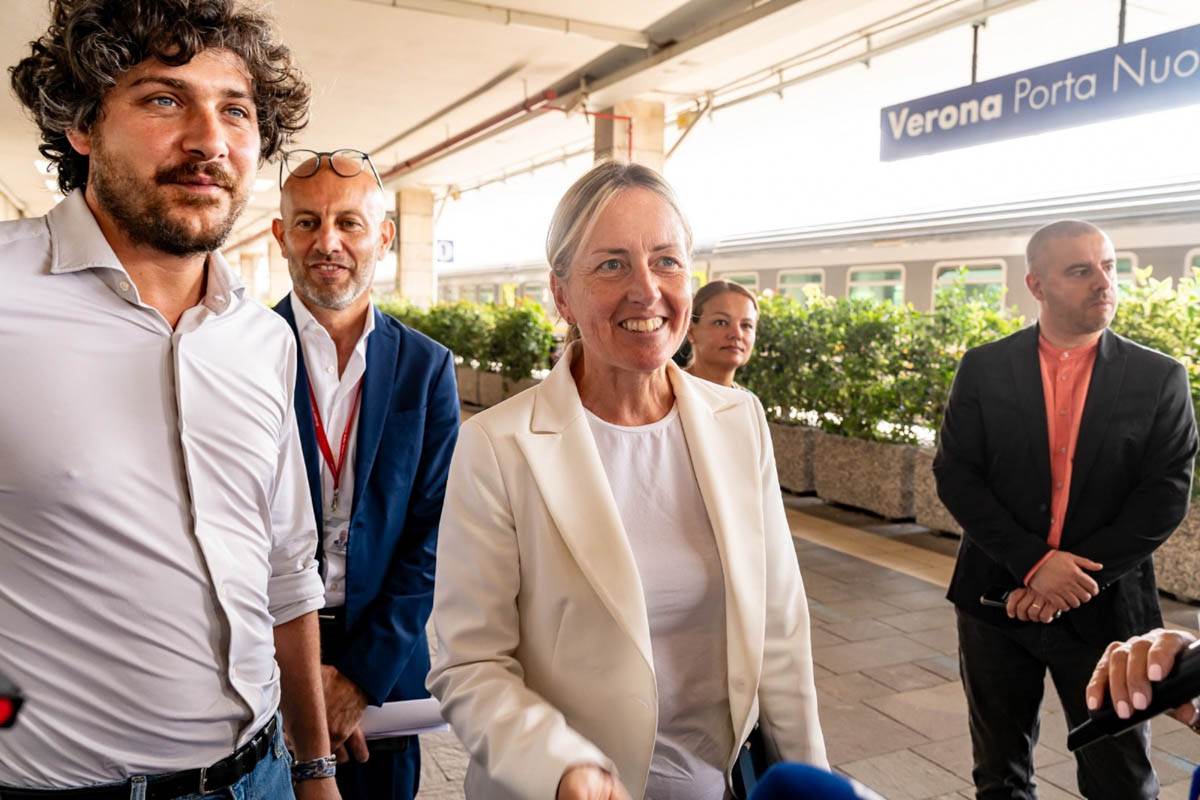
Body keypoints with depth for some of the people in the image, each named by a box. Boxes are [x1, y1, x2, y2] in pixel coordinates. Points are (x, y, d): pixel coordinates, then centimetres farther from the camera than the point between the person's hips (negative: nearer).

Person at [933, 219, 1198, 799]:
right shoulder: (983, 369, -1)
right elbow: (954, 474, -5)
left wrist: (1076, 579, -15)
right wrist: (1033, 563, -15)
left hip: (1105, 609, 0)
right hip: (996, 599, 1)